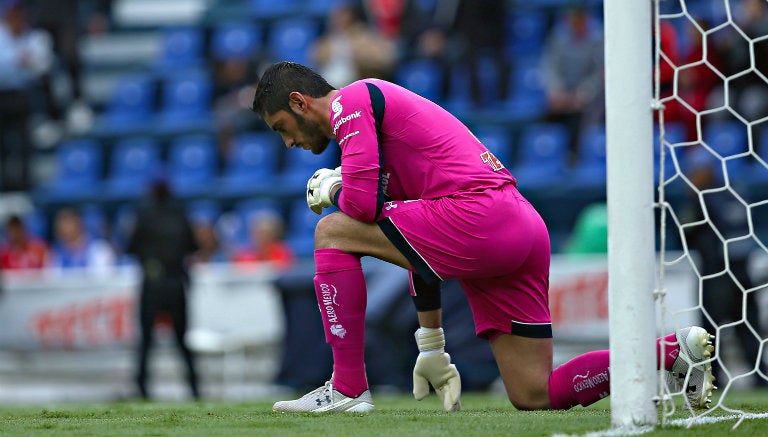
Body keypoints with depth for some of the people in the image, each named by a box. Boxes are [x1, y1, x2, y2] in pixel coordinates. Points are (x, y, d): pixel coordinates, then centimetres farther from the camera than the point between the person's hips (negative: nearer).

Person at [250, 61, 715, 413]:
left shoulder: (350, 101, 2)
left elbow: (362, 202, -12)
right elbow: (421, 248, 33)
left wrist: (334, 190, 12)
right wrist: (432, 348, 33)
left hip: (479, 216, -10)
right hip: (526, 228, 10)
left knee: (333, 233, -2)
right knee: (536, 396, 9)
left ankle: (348, 389, -6)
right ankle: (675, 350, 10)